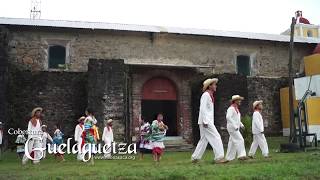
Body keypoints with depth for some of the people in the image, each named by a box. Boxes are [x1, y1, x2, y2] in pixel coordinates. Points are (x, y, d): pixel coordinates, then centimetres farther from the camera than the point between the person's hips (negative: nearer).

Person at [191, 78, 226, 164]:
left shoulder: (210, 95, 19)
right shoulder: (206, 95, -11)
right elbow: (202, 109, -18)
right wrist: (205, 121, -23)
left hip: (208, 121, 10)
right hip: (205, 121, -10)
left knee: (204, 140, 12)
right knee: (216, 137, -9)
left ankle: (195, 157, 16)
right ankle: (219, 157, -6)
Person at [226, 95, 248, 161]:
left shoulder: (236, 109, 20)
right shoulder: (231, 108, -12)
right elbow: (228, 117, -26)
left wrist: (241, 125, 12)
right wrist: (235, 126, -26)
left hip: (235, 128, 10)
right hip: (232, 128, -10)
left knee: (232, 142, 7)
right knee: (240, 140, -16)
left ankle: (229, 158, 10)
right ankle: (241, 155, -19)